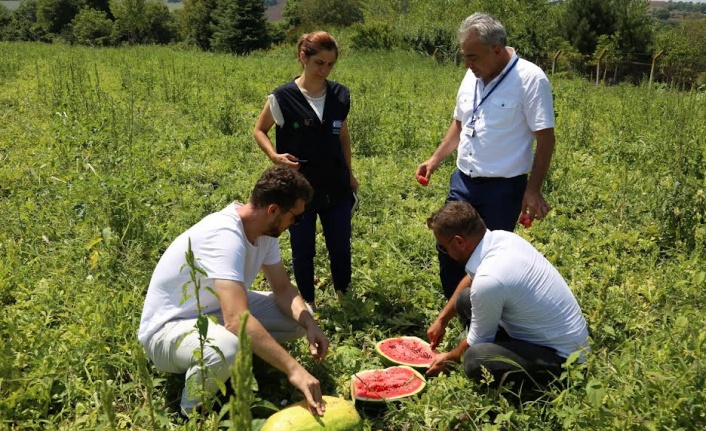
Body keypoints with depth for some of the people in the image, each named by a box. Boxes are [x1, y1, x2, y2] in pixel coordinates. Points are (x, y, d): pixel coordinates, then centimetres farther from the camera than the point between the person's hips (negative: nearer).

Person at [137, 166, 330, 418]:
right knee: (227, 348, -41)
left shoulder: (264, 229, -6)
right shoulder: (224, 235, -33)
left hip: (216, 313, 8)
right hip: (170, 327, -8)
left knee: (299, 317, -6)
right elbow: (237, 320, -43)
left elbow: (283, 288, 2)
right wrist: (293, 369, -42)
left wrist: (309, 323, -17)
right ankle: (194, 412, -9)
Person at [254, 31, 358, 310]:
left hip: (336, 188, 3)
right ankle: (308, 305, 29)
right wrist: (275, 156, -17)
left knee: (341, 247, 11)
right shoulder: (283, 97, -11)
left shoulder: (340, 95, 0)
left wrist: (350, 173, 16)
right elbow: (259, 131, 1)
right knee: (303, 251, 10)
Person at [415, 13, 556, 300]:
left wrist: (533, 190, -16)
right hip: (463, 182, 7)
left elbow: (546, 138, -14)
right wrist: (434, 160, 8)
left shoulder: (530, 79, -15)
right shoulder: (472, 77, 5)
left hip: (503, 188, -6)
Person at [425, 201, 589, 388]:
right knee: (465, 299, 6)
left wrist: (449, 358, 7)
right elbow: (470, 279, 15)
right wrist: (442, 319, 21)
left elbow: (477, 341, -13)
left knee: (475, 360, -31)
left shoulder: (488, 281, -31)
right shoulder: (502, 237, -7)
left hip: (562, 358, -8)